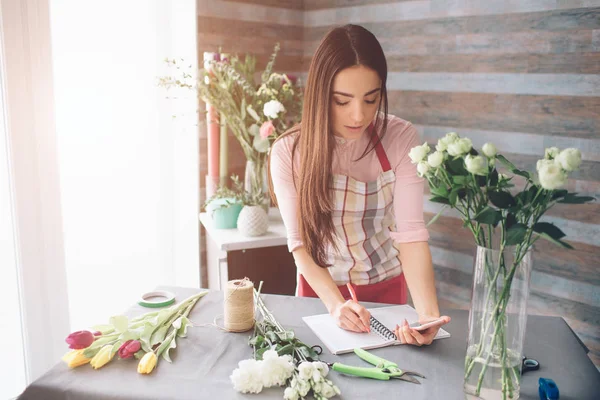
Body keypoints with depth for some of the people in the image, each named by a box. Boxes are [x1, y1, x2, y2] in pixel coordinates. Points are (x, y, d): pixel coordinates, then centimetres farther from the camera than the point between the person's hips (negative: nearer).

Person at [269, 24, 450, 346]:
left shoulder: (401, 139, -19)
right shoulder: (289, 151, -20)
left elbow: (410, 233, -24)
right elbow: (299, 243, -18)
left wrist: (427, 314, -37)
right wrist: (336, 304, -32)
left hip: (387, 286, 1)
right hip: (321, 287, -1)